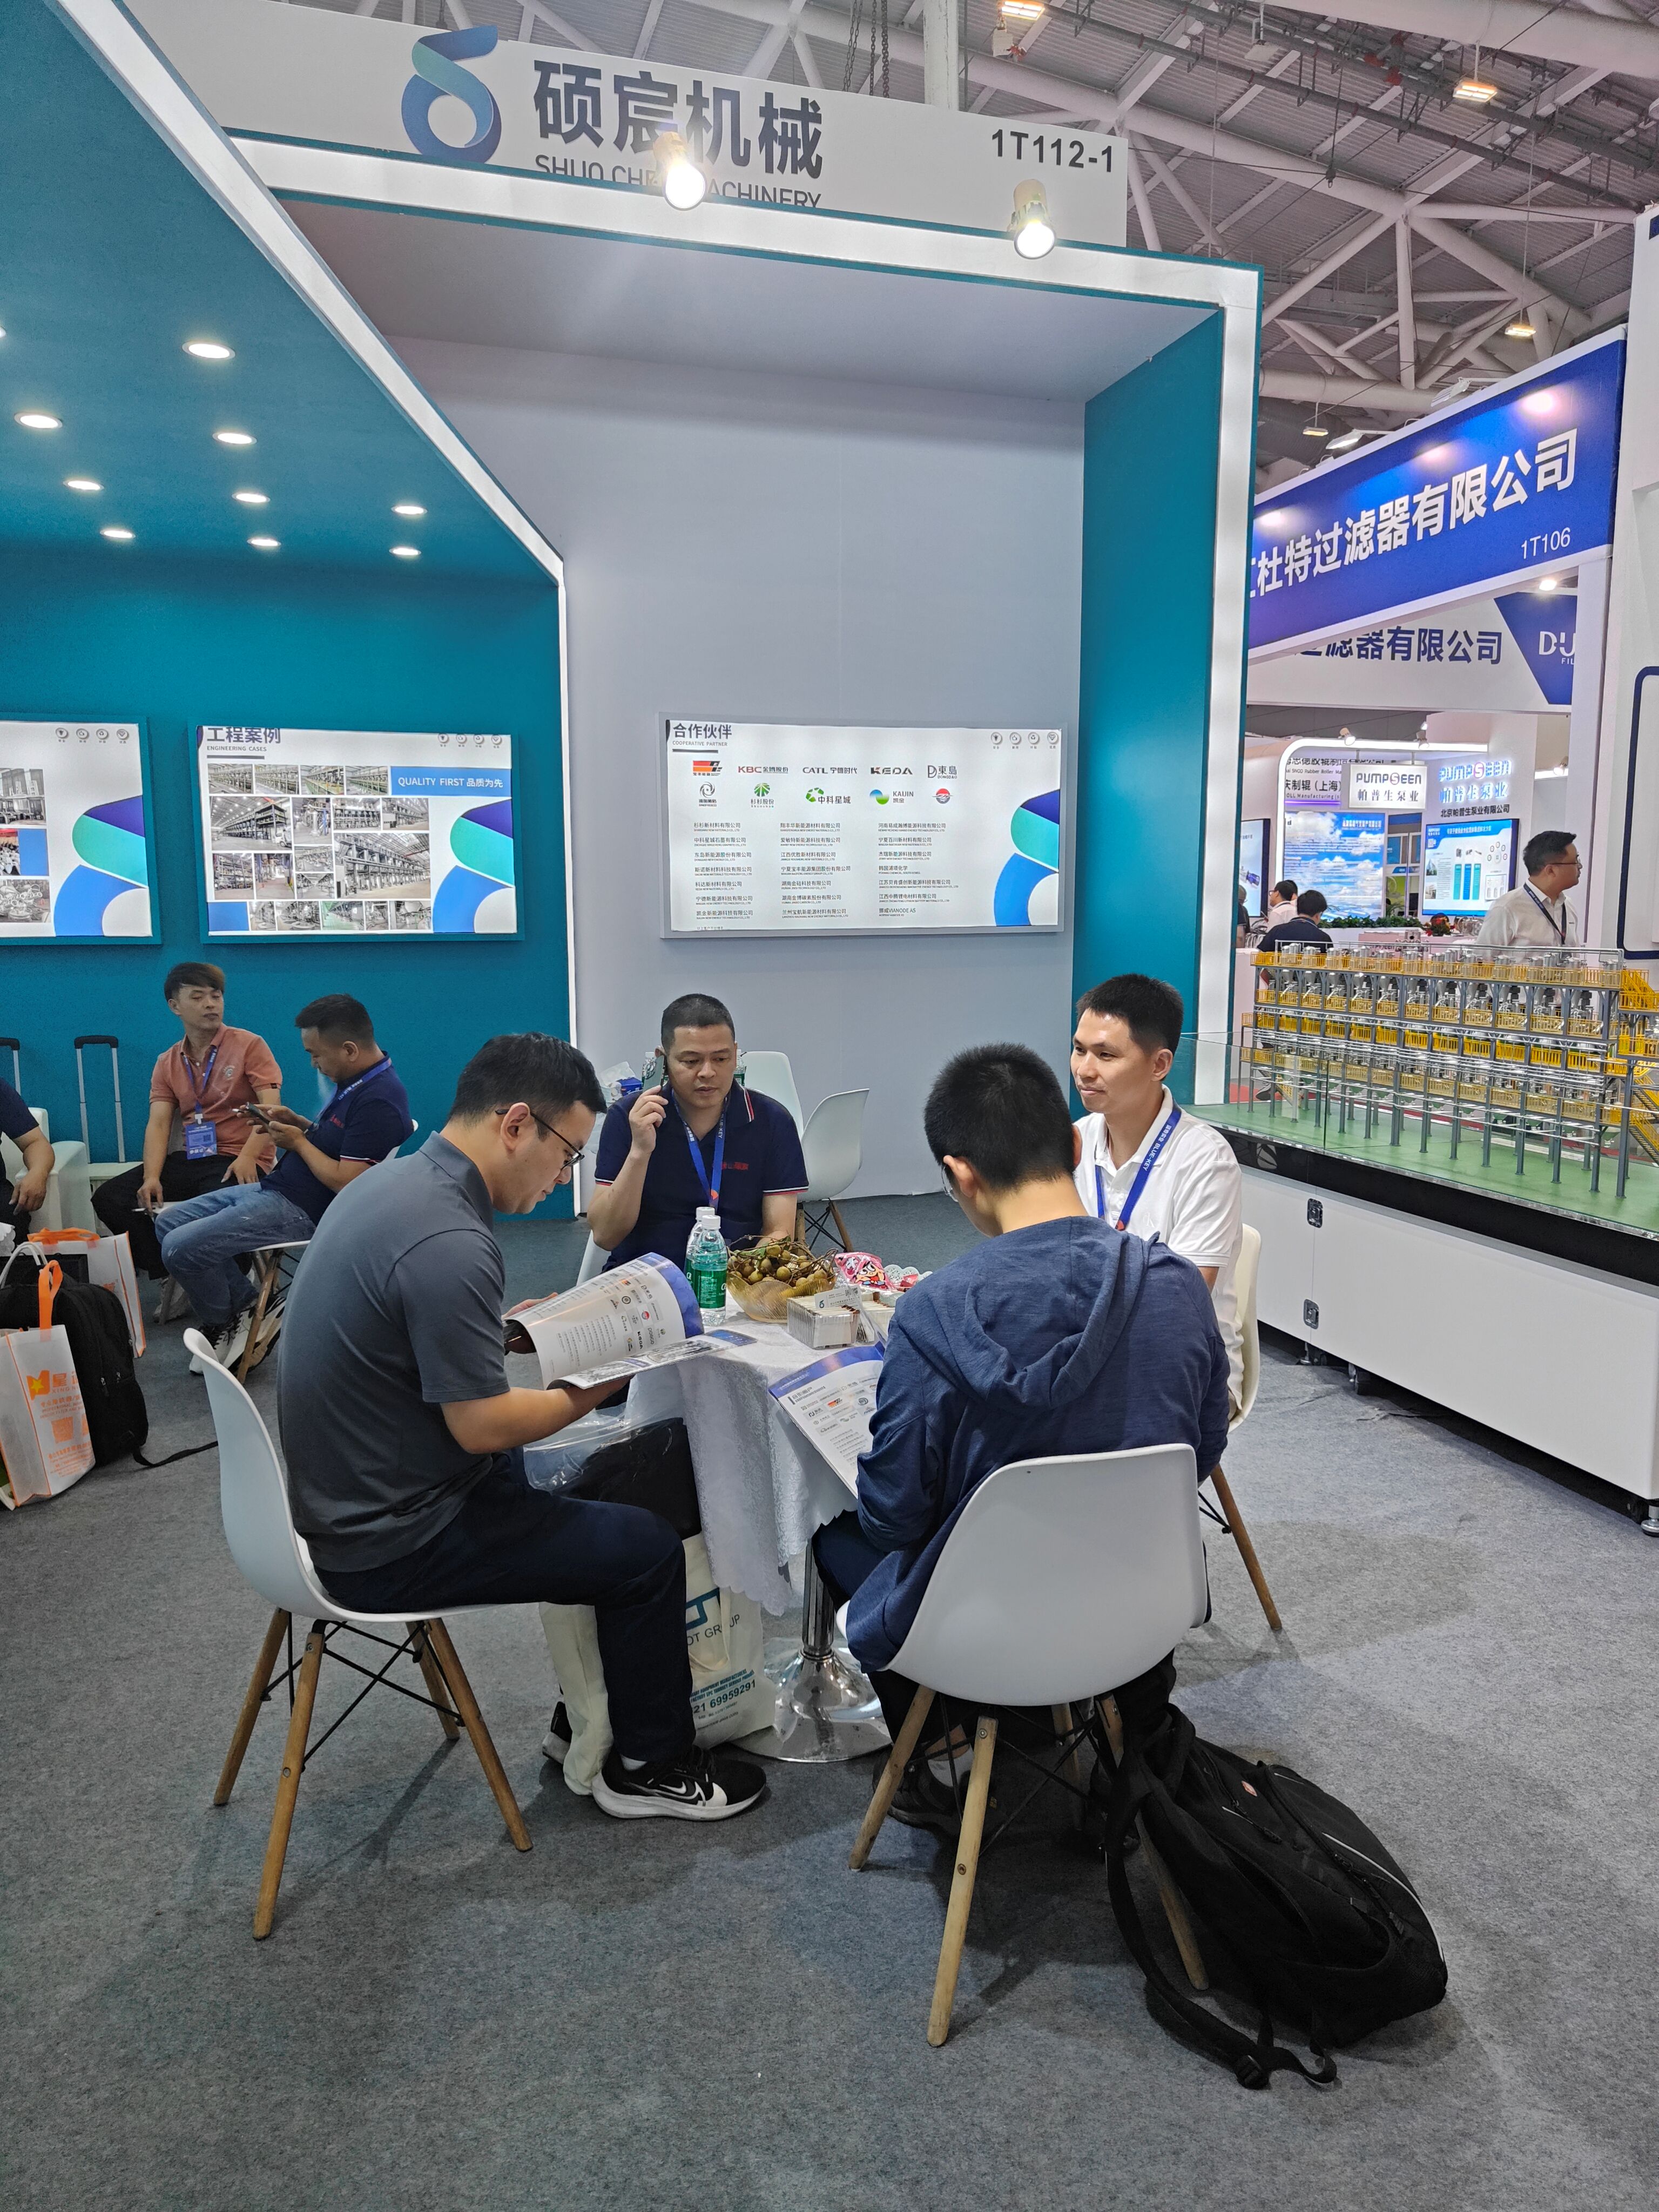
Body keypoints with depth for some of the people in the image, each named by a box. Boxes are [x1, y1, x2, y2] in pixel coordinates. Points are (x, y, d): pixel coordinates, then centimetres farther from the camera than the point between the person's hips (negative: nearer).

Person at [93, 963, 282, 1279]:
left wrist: (247, 1157, -27)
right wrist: (152, 1177, -14)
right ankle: (168, 1276, -1)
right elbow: (158, 1124, 4)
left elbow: (271, 1108, -11)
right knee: (108, 1199, -9)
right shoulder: (167, 1063, 14)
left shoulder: (250, 1045, -1)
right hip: (187, 1159, 6)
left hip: (238, 1161, -6)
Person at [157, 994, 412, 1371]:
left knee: (180, 1248, -16)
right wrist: (298, 1123, 5)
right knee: (169, 1222, 12)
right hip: (274, 1187, 11)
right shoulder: (356, 1081, 8)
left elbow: (347, 1184, -26)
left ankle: (227, 1324, 10)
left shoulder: (379, 1101, -24)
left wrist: (298, 1142, -13)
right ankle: (246, 1310, 8)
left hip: (300, 1211, -11)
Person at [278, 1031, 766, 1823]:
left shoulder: (394, 1179, 1)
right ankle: (646, 1769, 18)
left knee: (575, 1481, 26)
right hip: (391, 1546, -10)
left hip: (349, 1495, 10)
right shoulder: (447, 1242, -30)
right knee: (647, 1548, -3)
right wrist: (590, 1391, -10)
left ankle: (607, 1703, 40)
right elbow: (482, 1424, -25)